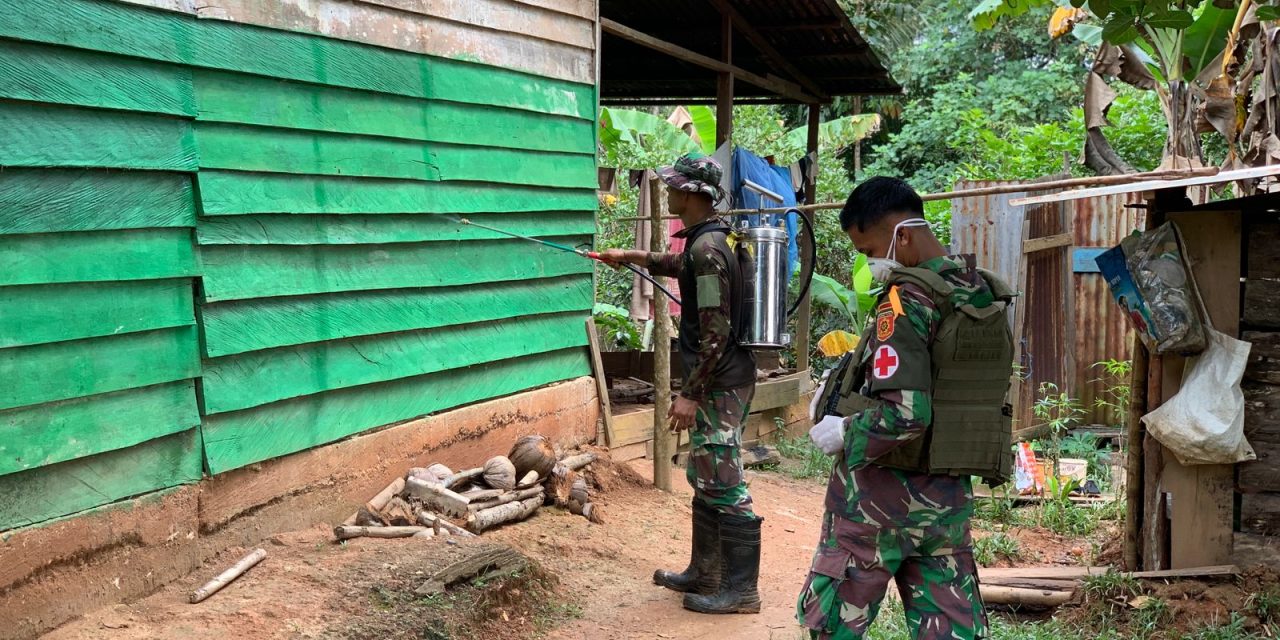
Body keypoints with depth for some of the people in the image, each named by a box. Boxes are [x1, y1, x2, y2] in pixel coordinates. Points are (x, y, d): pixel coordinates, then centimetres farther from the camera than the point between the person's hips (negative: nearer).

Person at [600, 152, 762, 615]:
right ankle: (704, 574, 27)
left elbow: (716, 333, -23)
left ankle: (740, 590, 3)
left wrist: (689, 394, -21)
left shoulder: (707, 249, -20)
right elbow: (682, 266, 36)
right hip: (718, 380, 10)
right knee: (706, 479, 17)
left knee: (724, 486, -4)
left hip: (719, 383, -10)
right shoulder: (707, 240, 11)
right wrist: (632, 257, 44)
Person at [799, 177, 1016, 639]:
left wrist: (843, 432, -11)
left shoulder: (907, 299, -18)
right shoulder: (988, 298, 7)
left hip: (882, 492, -7)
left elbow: (904, 414, -28)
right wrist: (847, 387, 13)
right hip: (951, 497, 7)